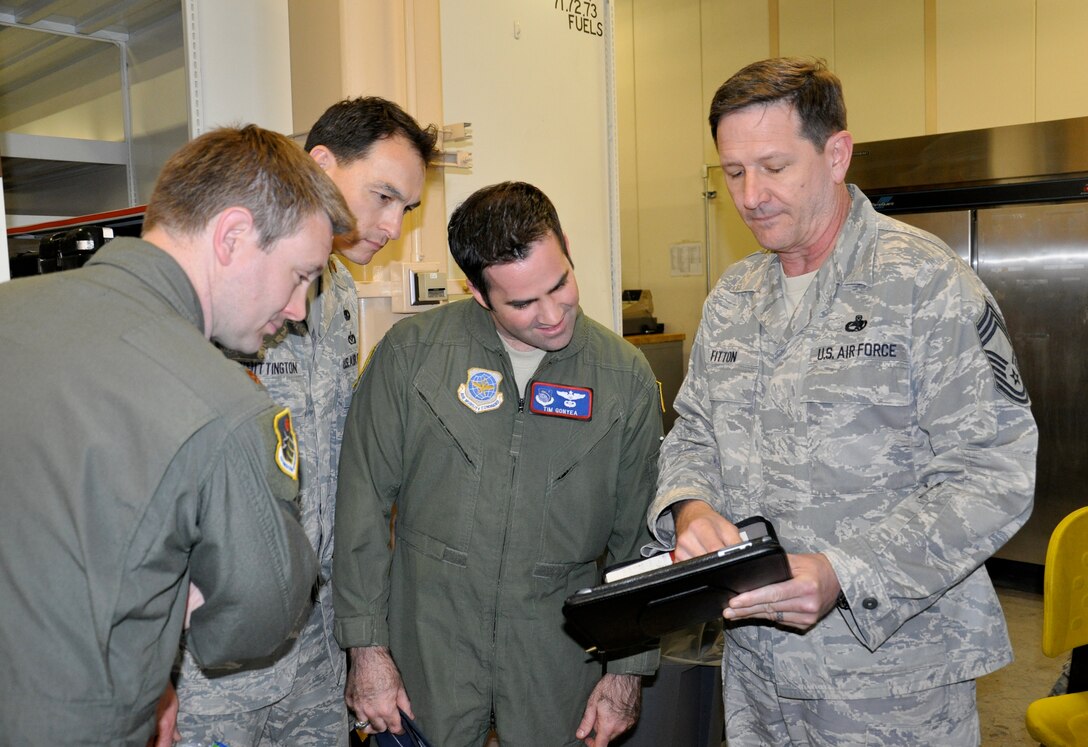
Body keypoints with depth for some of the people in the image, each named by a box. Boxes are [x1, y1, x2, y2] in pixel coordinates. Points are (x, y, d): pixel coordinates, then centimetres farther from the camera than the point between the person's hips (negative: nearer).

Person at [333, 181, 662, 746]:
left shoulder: (627, 377, -5)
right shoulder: (410, 354, -8)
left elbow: (638, 539, 3)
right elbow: (363, 504, -3)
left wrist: (626, 669, 5)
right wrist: (367, 648, -4)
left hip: (559, 662, 1)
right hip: (428, 649, 0)